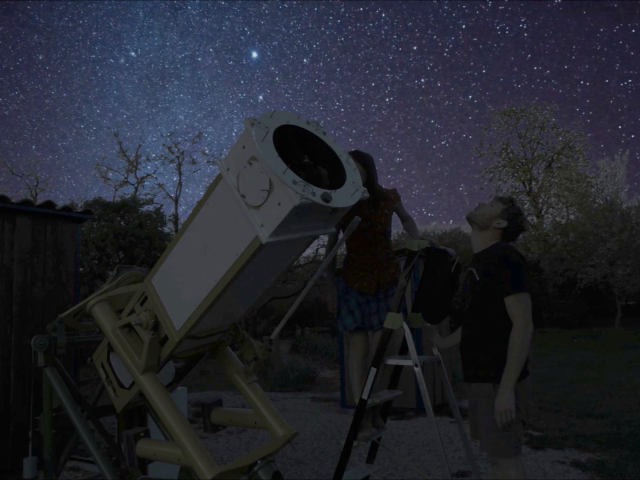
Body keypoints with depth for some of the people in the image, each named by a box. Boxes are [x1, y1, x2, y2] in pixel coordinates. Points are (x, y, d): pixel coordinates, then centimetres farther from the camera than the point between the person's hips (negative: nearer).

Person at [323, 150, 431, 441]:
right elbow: (330, 247, 1)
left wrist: (416, 237, -2)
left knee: (379, 347, -1)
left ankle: (374, 409, 16)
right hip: (352, 282, -1)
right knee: (358, 347, -3)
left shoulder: (388, 198, -3)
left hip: (385, 280, 1)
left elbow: (406, 219, 17)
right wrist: (331, 288, 0)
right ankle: (364, 418, 1)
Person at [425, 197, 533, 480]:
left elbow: (523, 325, -20)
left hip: (500, 383, -9)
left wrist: (507, 388, -24)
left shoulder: (506, 257, -14)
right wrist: (445, 343, 22)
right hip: (481, 379, 9)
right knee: (496, 455, 14)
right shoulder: (479, 261, 12)